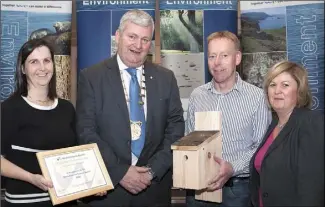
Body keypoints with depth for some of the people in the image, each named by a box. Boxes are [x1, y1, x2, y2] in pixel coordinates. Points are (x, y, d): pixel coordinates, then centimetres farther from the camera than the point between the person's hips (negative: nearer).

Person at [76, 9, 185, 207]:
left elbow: (176, 129, 1)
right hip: (107, 187, -2)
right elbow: (86, 132, -9)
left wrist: (153, 170, -10)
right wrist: (120, 172, -15)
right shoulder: (91, 77, -4)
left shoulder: (166, 78, 3)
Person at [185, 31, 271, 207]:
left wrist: (233, 168, -20)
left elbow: (262, 146, -7)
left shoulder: (257, 97, -8)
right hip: (198, 186, 3)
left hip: (238, 187, -2)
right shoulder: (196, 95, 2)